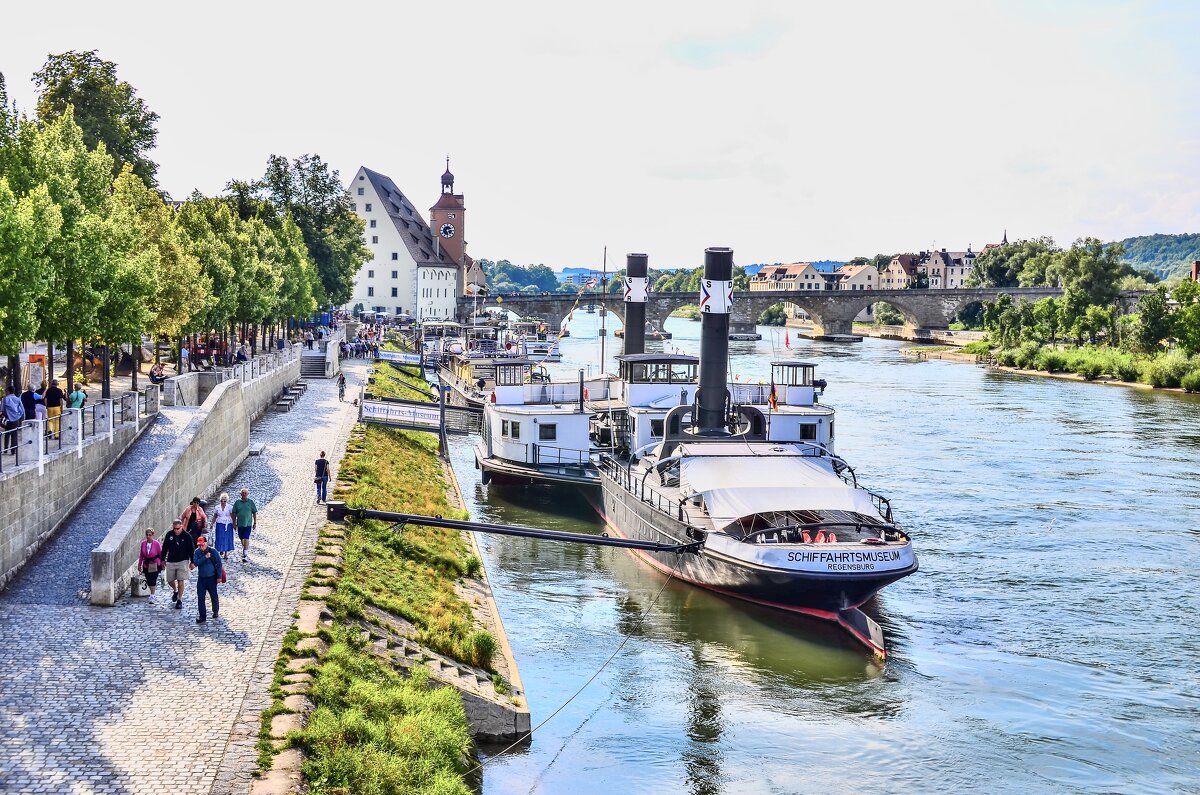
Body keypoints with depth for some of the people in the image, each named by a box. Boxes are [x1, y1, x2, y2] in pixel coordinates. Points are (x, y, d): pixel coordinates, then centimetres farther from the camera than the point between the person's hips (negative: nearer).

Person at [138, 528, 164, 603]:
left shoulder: (156, 544, -12)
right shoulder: (143, 543, -2)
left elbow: (161, 554, -5)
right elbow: (141, 555, 7)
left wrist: (162, 564, -2)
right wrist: (139, 564, 8)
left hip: (155, 565, -4)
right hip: (146, 565, 4)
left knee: (153, 580, -7)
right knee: (148, 581, 8)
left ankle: (152, 597, 1)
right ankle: (152, 593, 32)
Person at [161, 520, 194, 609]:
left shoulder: (187, 536, -7)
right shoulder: (169, 535, 0)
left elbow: (191, 550, -1)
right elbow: (164, 548, 10)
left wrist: (192, 562, -1)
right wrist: (163, 560, 11)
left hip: (183, 561, -3)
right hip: (170, 562, 3)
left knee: (181, 580, -7)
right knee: (170, 581, 9)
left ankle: (180, 600, 3)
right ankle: (175, 591, 41)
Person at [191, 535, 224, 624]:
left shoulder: (213, 552, -10)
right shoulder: (197, 552, -1)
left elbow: (219, 564, -5)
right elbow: (196, 563, -15)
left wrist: (219, 576, -6)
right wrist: (205, 557, -25)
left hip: (211, 578, -3)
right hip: (201, 578, 3)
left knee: (214, 596, 10)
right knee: (200, 598, -2)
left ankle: (216, 611, 34)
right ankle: (202, 616, 4)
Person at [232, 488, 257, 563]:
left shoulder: (251, 502, 1)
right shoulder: (237, 502, 4)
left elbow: (255, 513, 4)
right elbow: (234, 513, 8)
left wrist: (255, 523, 1)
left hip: (248, 524, -3)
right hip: (240, 524, 3)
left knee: (246, 538, -11)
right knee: (242, 538, 13)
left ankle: (244, 555, -15)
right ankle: (245, 548, 37)